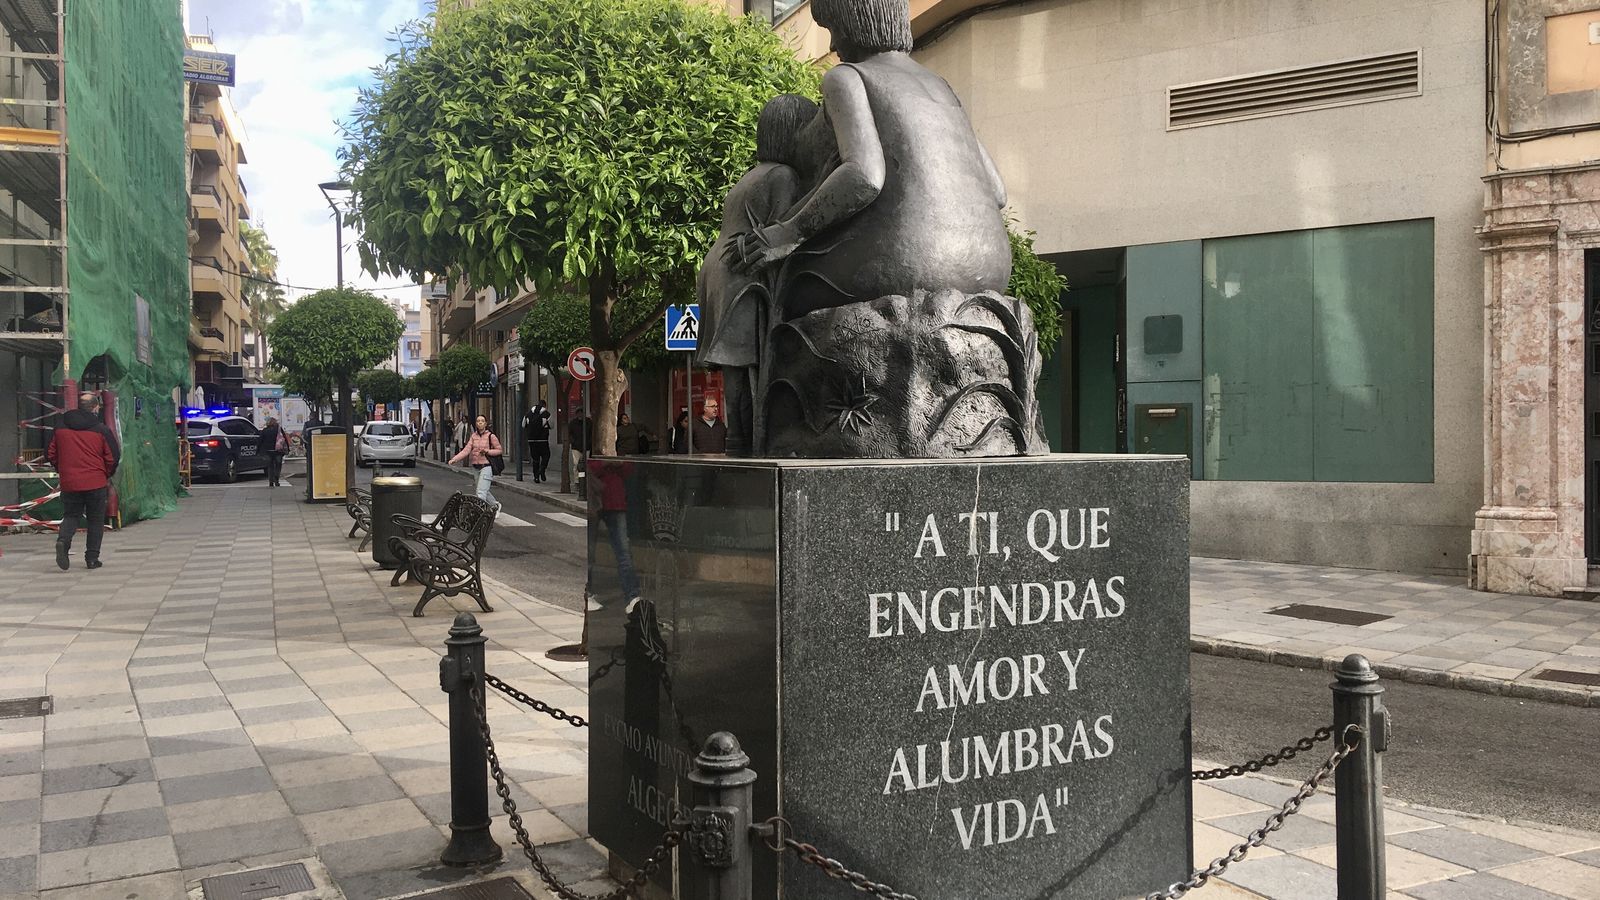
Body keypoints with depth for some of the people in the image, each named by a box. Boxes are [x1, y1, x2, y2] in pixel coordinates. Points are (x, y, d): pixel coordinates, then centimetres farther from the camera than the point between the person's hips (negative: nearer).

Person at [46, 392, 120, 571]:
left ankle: (63, 541, -12)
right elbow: (113, 457, -7)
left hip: (69, 483, 3)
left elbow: (50, 454, 9)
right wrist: (107, 475, 11)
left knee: (71, 515, 17)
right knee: (96, 520, 8)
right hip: (96, 483, -3)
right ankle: (92, 559, 9)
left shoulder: (61, 428, 5)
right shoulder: (101, 429, -6)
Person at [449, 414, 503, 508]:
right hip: (476, 467, 6)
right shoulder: (474, 436, 6)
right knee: (484, 491, 18)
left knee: (481, 493, -13)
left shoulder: (490, 436, -7)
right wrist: (454, 459, -14)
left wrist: (487, 451, -16)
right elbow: (466, 450, -1)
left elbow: (500, 450, -3)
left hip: (486, 466, -6)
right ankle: (496, 505, 40)